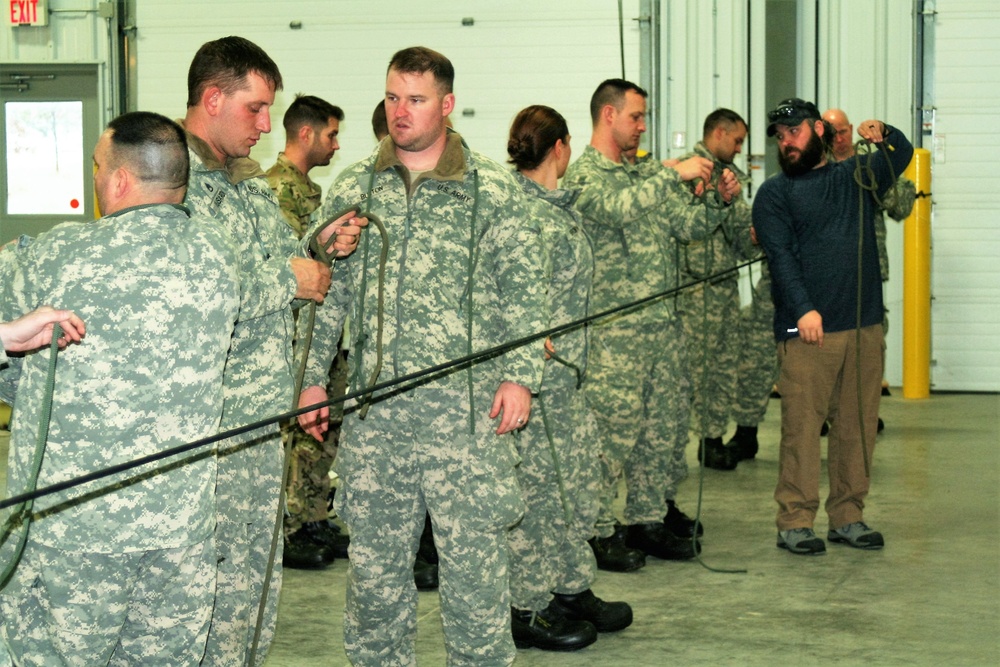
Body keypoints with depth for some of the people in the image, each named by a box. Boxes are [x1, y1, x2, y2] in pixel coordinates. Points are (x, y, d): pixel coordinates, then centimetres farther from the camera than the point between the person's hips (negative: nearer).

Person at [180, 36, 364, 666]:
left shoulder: (252, 181, 17)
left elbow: (282, 261, 24)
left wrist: (322, 250, 3)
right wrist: (288, 280, -16)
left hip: (263, 415, 9)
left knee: (262, 578, 16)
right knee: (219, 586, -3)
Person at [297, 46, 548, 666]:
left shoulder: (495, 188, 2)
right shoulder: (353, 187, 10)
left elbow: (524, 289, 2)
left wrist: (520, 375, -7)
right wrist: (311, 377, 9)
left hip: (465, 405, -3)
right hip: (372, 406, 3)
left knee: (473, 557, -2)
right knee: (374, 560, 9)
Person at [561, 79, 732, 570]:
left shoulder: (643, 176, 19)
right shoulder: (583, 175, -7)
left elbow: (688, 225, 17)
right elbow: (617, 209, -27)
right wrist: (675, 175, -24)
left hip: (661, 325, 8)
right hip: (614, 331, -8)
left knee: (664, 427, 11)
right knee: (612, 432, -5)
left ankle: (648, 519, 22)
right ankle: (598, 531, 3)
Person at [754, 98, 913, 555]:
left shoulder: (856, 176, 17)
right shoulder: (775, 193, 4)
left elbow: (903, 154, 30)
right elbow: (780, 255, -9)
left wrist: (884, 135, 6)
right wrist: (804, 308, -23)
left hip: (865, 326, 5)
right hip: (807, 329, -4)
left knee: (858, 426, 7)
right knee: (802, 427, -6)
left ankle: (848, 517, 16)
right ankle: (795, 522, 1)